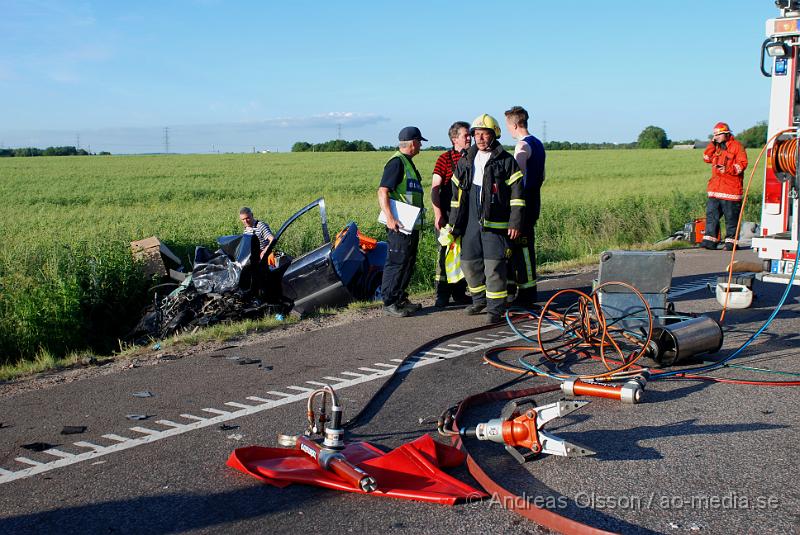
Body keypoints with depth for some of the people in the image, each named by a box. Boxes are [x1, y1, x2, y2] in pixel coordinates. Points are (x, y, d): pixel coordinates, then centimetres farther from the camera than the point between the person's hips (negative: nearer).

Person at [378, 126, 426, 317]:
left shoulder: (407, 162, 18)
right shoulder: (397, 162, -13)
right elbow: (382, 191, -21)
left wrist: (418, 221, 21)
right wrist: (389, 217, -29)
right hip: (400, 225, -10)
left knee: (408, 263, 15)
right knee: (396, 263, -7)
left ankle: (400, 299, 24)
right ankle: (389, 303, -2)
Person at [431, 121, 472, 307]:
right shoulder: (445, 159, -5)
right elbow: (435, 189, -8)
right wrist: (438, 215, -15)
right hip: (448, 215, -5)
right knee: (445, 253, -2)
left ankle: (459, 293, 20)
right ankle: (442, 296, 5)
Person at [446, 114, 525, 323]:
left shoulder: (506, 161, -2)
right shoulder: (465, 161, 14)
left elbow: (517, 193, -5)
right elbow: (457, 194, 19)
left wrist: (515, 222, -11)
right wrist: (453, 223, 18)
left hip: (495, 222, -5)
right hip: (471, 222, 6)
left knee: (494, 265, -8)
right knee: (469, 263, 10)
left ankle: (495, 308, 3)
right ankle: (480, 299, 30)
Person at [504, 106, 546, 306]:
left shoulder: (522, 145, -15)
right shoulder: (538, 143, 15)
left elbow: (519, 177, -21)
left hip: (523, 203, -9)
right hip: (534, 202, 9)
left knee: (522, 247, -5)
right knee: (526, 246, 15)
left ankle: (526, 293, -2)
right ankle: (529, 291, 21)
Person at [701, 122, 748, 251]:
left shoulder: (736, 146, -3)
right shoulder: (715, 146, 17)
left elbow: (742, 164, -8)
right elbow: (707, 158, 8)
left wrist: (728, 169, -21)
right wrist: (712, 143, 2)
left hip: (731, 187, -6)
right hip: (715, 188, 6)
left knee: (731, 216, -1)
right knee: (711, 214, 2)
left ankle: (731, 241, 6)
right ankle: (710, 240, 4)